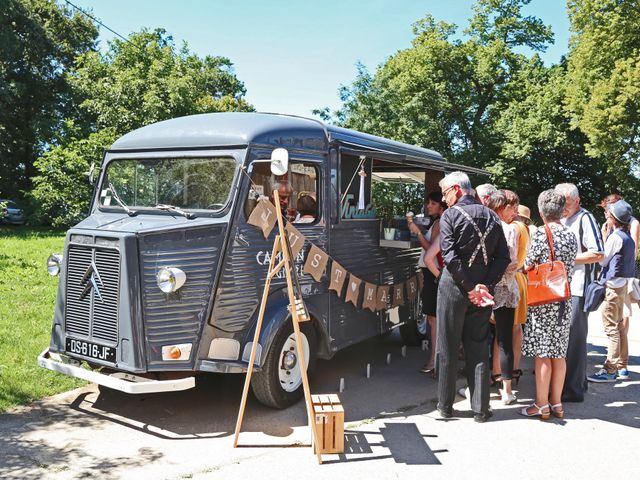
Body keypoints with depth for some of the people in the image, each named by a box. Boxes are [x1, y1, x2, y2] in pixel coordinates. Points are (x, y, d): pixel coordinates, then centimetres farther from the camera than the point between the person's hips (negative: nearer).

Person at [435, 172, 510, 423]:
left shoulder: (450, 215, -8)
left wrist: (469, 287, -14)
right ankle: (480, 408, 16)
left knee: (448, 348, 7)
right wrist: (485, 285, -5)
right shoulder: (491, 216, 8)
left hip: (454, 288, -4)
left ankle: (445, 405, 17)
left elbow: (450, 256, -18)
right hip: (483, 290, 5)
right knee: (478, 348, 12)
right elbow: (503, 257, 3)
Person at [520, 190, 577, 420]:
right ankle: (556, 403, 20)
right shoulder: (571, 236, 4)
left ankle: (542, 405, 8)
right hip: (564, 301, 6)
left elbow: (528, 266, -7)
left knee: (542, 354, 1)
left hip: (542, 300, -6)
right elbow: (570, 268, 11)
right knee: (558, 353, 12)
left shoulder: (541, 233, -12)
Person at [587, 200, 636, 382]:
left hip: (613, 285, -9)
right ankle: (622, 366, 21)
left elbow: (602, 260, -9)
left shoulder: (615, 237, -16)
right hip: (623, 284, 9)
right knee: (619, 326, 15)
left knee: (611, 328, -6)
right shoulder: (628, 237, 11)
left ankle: (610, 370, -3)